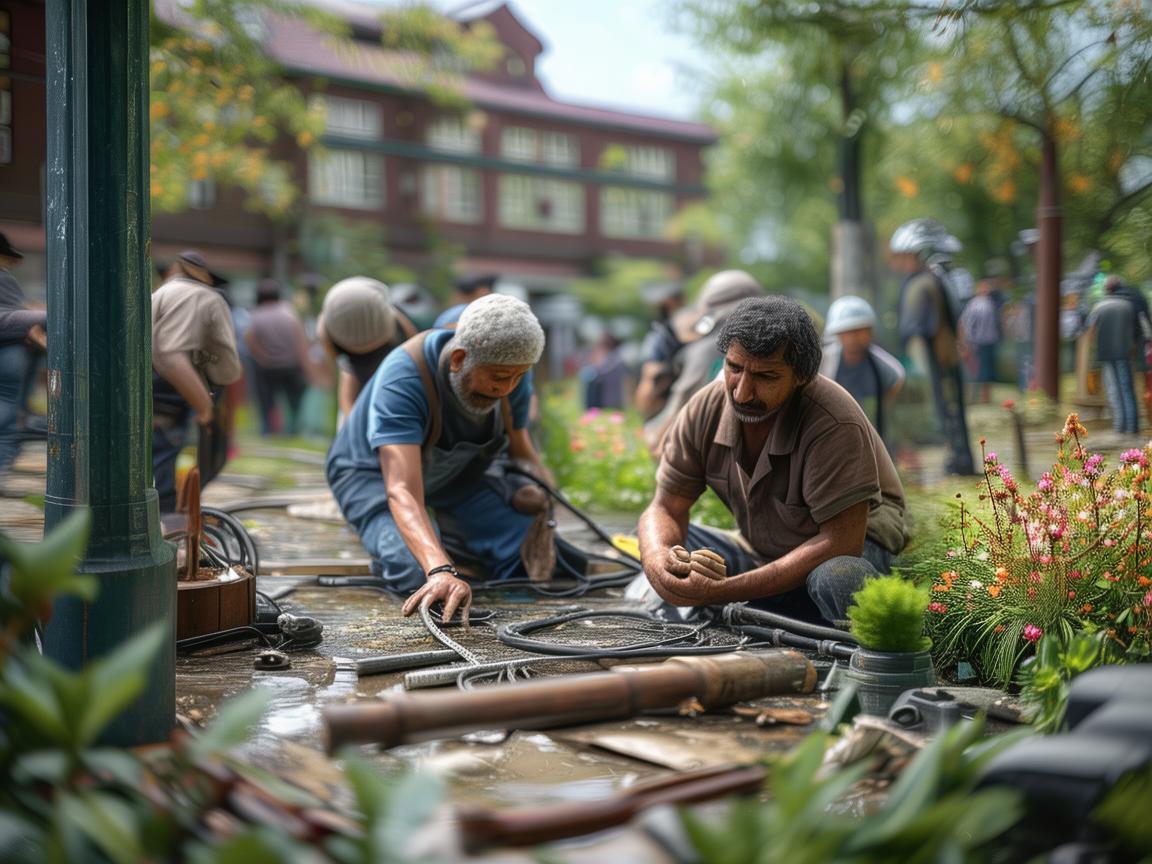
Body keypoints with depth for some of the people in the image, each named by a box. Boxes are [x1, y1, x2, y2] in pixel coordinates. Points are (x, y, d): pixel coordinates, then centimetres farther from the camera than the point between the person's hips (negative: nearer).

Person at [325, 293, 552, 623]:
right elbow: (403, 493, -49)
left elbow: (520, 450, -2)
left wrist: (534, 489, -27)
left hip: (458, 470, 5)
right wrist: (441, 571, -65)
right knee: (422, 574, -32)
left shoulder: (511, 371, -20)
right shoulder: (401, 381, -39)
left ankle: (452, 536, 16)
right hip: (375, 472, -5)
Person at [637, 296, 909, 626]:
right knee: (656, 541, -13)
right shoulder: (705, 410, -12)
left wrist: (723, 590, -35)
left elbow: (841, 542, -31)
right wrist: (656, 561, -33)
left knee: (838, 577, -40)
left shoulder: (834, 424, -29)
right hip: (761, 556, 5)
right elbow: (666, 508, -6)